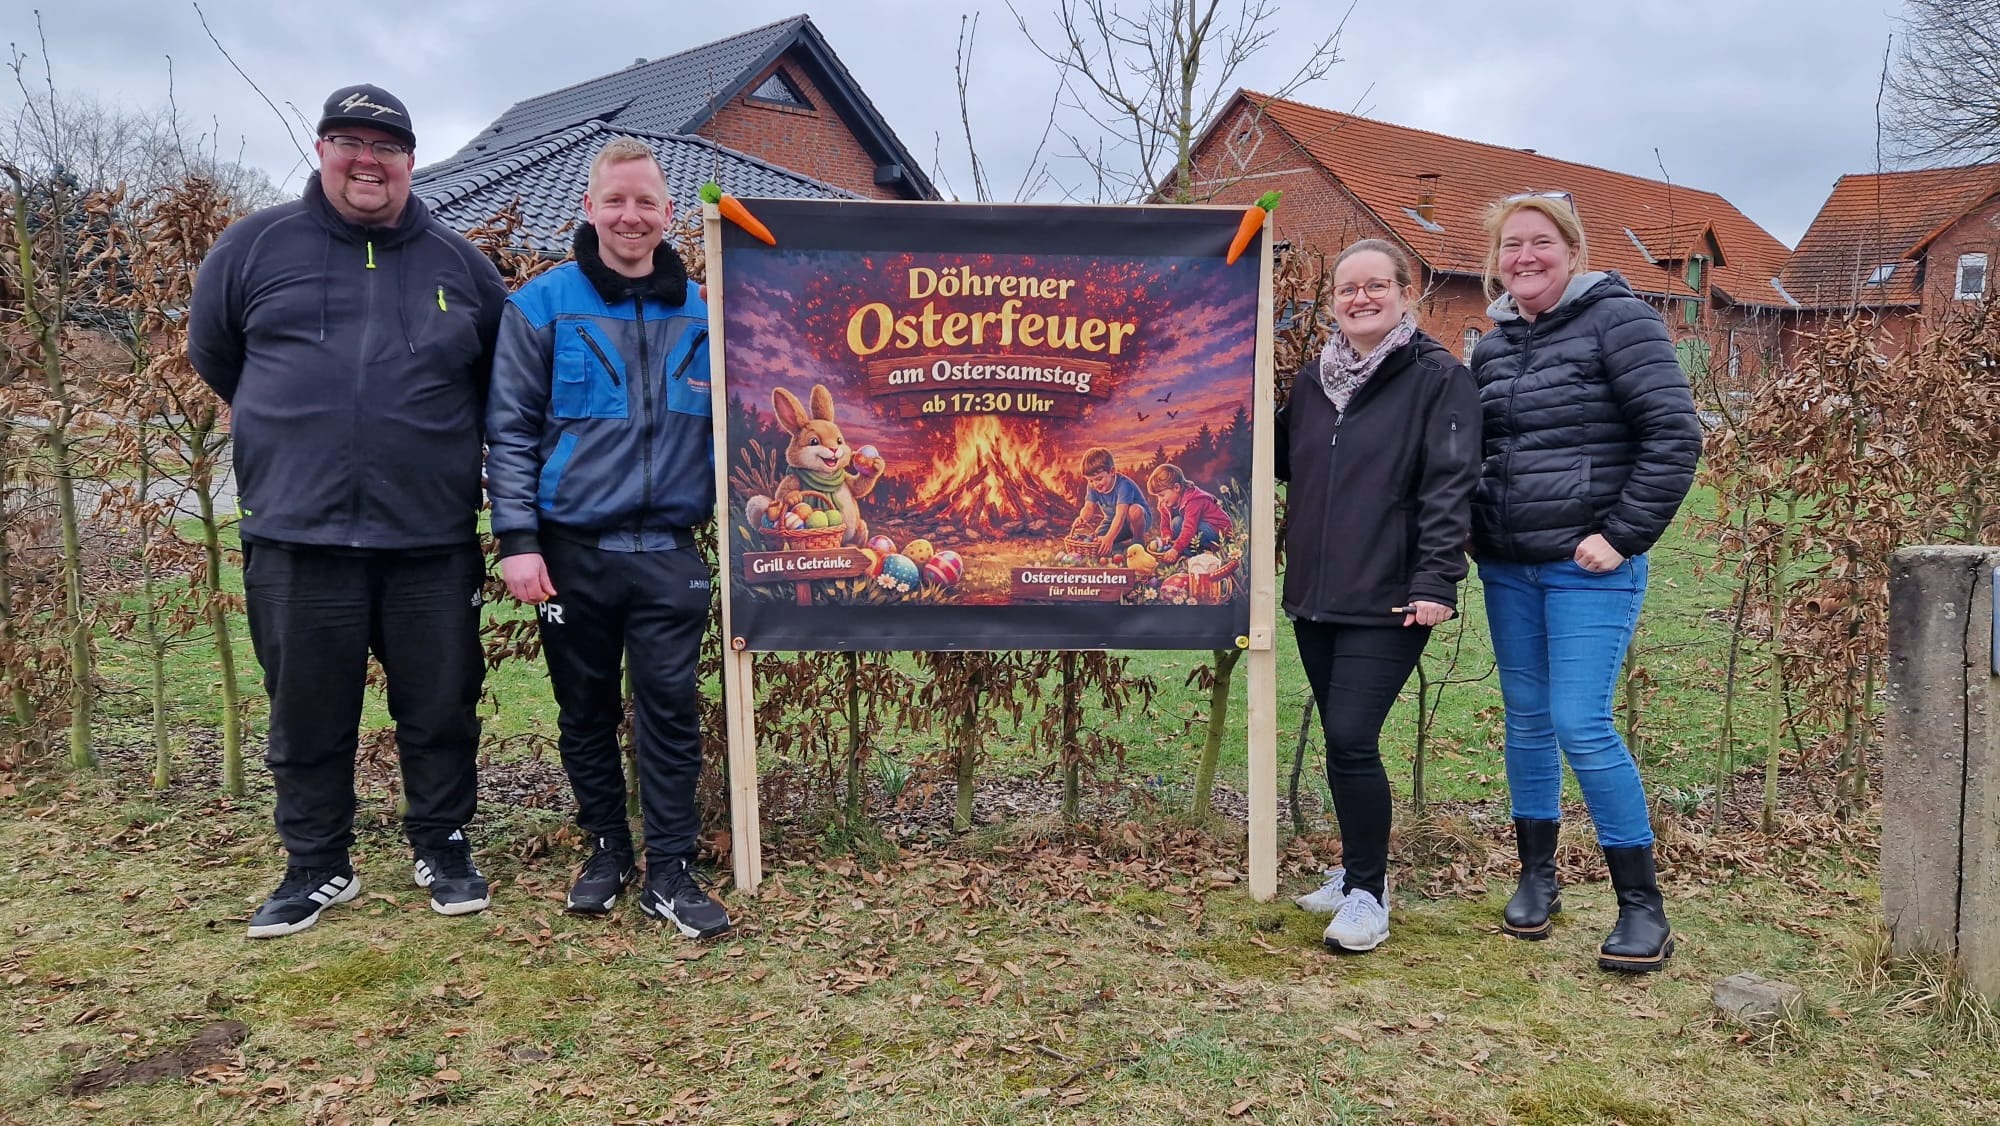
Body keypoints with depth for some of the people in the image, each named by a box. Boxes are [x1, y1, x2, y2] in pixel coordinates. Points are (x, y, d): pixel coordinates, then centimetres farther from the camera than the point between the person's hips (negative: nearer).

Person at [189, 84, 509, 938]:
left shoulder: (459, 264, 8)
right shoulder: (255, 246, 5)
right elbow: (213, 353, 18)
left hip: (433, 540, 1)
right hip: (295, 537, 0)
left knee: (440, 708, 9)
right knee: (308, 714, 9)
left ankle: (442, 849, 27)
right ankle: (316, 866, 25)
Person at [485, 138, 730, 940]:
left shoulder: (702, 313, 7)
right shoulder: (543, 305, 0)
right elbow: (510, 430, -3)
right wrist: (517, 539, -11)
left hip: (669, 552, 1)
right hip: (572, 550, -1)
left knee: (671, 710, 1)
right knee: (586, 712, 11)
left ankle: (670, 873, 11)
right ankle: (607, 850, 28)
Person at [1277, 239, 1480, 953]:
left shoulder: (1439, 378, -5)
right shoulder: (1314, 378, 14)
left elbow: (1450, 485, -11)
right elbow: (1284, 460, 25)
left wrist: (1435, 581, -18)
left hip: (1388, 601, -6)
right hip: (1314, 594, 6)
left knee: (1351, 740, -11)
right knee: (1340, 742, 13)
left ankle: (1366, 893, 4)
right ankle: (1357, 871, 28)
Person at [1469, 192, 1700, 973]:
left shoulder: (1616, 320, -7)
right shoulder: (1492, 345, 12)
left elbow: (1675, 435, -13)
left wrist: (1622, 535, -14)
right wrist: (1475, 531, 9)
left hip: (1590, 568, -6)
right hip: (1507, 569, 6)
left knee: (1581, 725, -11)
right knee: (1525, 720, 11)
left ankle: (1643, 907, 3)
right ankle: (1537, 878, 26)